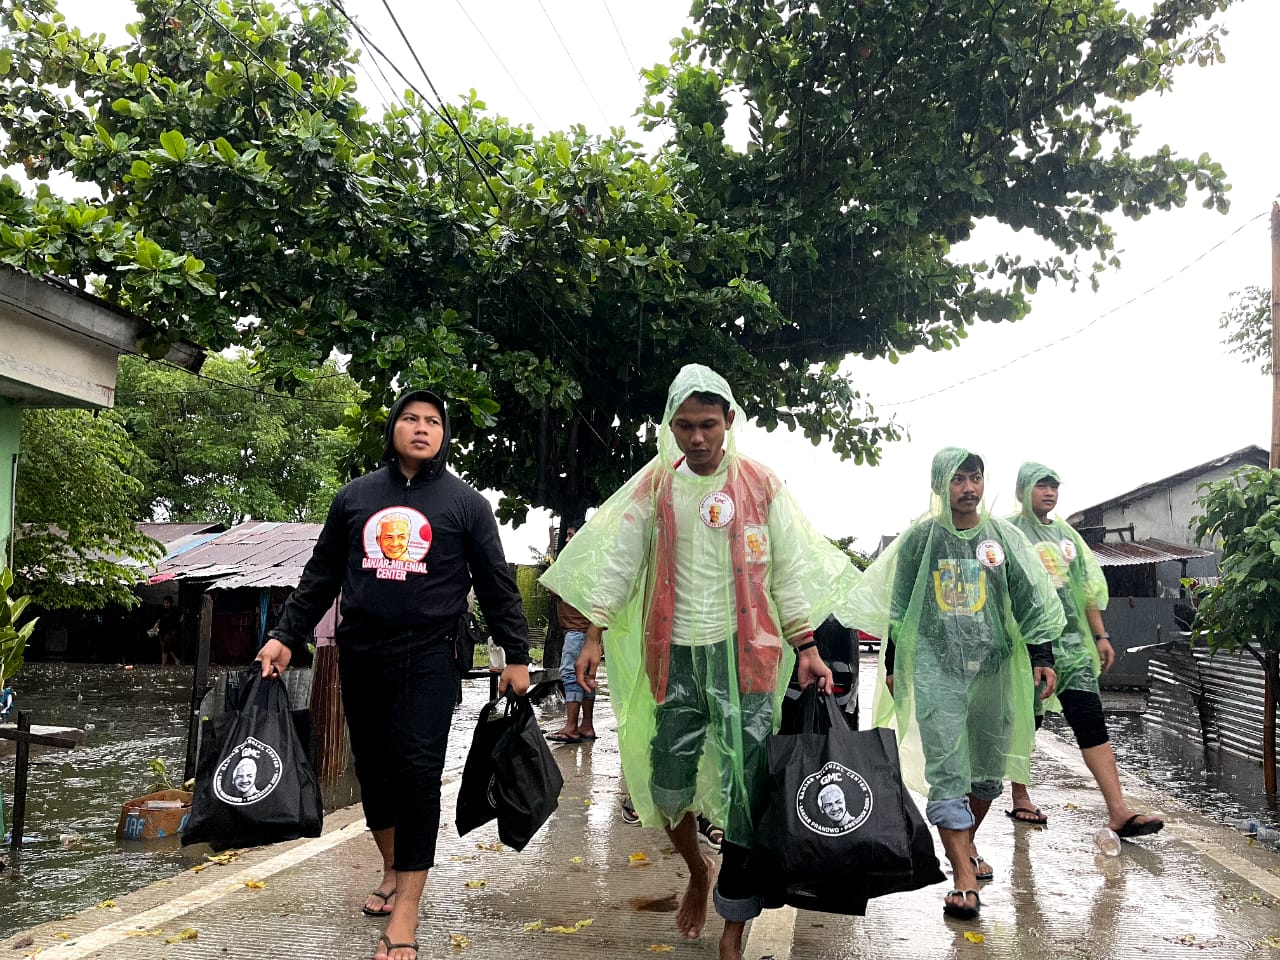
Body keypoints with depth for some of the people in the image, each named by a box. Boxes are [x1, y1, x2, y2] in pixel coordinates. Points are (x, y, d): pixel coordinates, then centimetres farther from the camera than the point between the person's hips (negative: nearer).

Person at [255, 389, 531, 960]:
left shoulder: (465, 502, 3)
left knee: (417, 770, -11)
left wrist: (516, 656, 1)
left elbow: (496, 585, 4)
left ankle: (405, 914, -6)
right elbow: (321, 575, 14)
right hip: (360, 655, 4)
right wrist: (286, 636, 7)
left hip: (428, 657, -3)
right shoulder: (354, 497, 10)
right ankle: (391, 870, 34)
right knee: (372, 765, 12)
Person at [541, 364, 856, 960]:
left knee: (744, 793, -2)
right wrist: (594, 637, -2)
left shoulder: (761, 484, 3)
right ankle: (698, 870, 37)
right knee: (667, 786, 5)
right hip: (675, 653, 2)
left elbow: (790, 570, 4)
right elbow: (619, 561, 6)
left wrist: (807, 650, -1)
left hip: (744, 650, -2)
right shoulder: (653, 487, 7)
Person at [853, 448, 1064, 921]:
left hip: (994, 666, 3)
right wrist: (893, 665, 7)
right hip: (937, 668, -2)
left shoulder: (1004, 537, 5)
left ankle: (966, 844, 35)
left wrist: (1042, 655, -1)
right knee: (947, 771, -10)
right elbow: (898, 606, 7)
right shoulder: (919, 538, 2)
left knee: (989, 767, 11)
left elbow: (1031, 599, 6)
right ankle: (964, 879, -11)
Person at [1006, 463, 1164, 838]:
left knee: (1092, 722, -3)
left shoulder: (1065, 533, 16)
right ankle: (1020, 800, 21)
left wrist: (1101, 635, 12)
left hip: (1072, 642, 5)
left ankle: (1118, 811, -7)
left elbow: (1087, 588, 17)